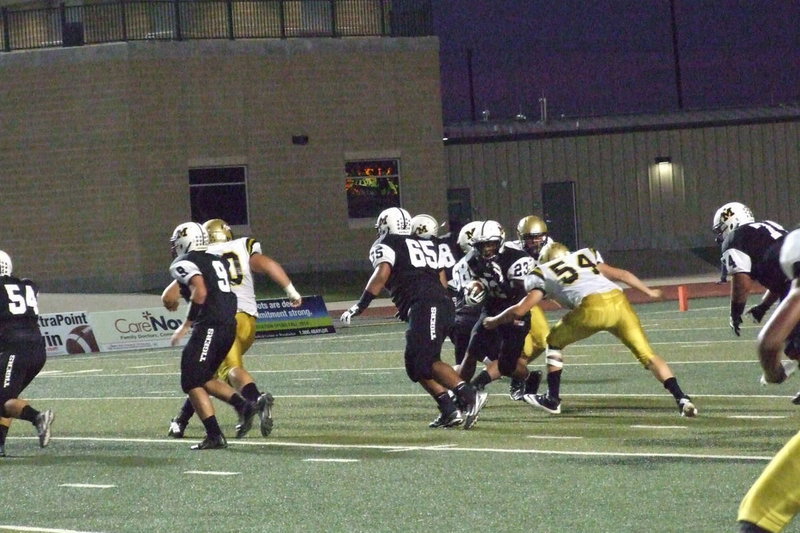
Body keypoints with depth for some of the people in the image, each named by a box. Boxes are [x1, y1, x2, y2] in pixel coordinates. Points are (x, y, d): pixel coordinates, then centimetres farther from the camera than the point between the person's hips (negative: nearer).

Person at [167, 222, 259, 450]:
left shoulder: (184, 264, -4)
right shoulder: (216, 260, 22)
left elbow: (200, 292, -18)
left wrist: (186, 325, -12)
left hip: (209, 326, -8)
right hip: (229, 326, 8)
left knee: (192, 383, -1)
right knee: (203, 378, 21)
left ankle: (214, 435, -10)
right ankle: (243, 404, 3)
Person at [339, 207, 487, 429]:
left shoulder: (386, 246, 8)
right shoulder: (427, 245, 29)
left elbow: (382, 275, -10)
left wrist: (360, 306, -12)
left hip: (423, 307, -8)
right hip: (444, 304, 8)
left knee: (425, 362, -17)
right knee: (415, 366, 12)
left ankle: (469, 395, -33)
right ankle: (449, 410, 0)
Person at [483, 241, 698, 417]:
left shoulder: (542, 273, 22)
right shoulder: (586, 256, 34)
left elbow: (520, 310, 19)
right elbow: (621, 274, 33)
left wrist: (494, 321, 36)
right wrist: (648, 291, 47)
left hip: (593, 307, -4)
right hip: (619, 300, 4)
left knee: (554, 341, 22)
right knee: (647, 355, 9)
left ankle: (553, 399, 21)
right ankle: (681, 398, -7)